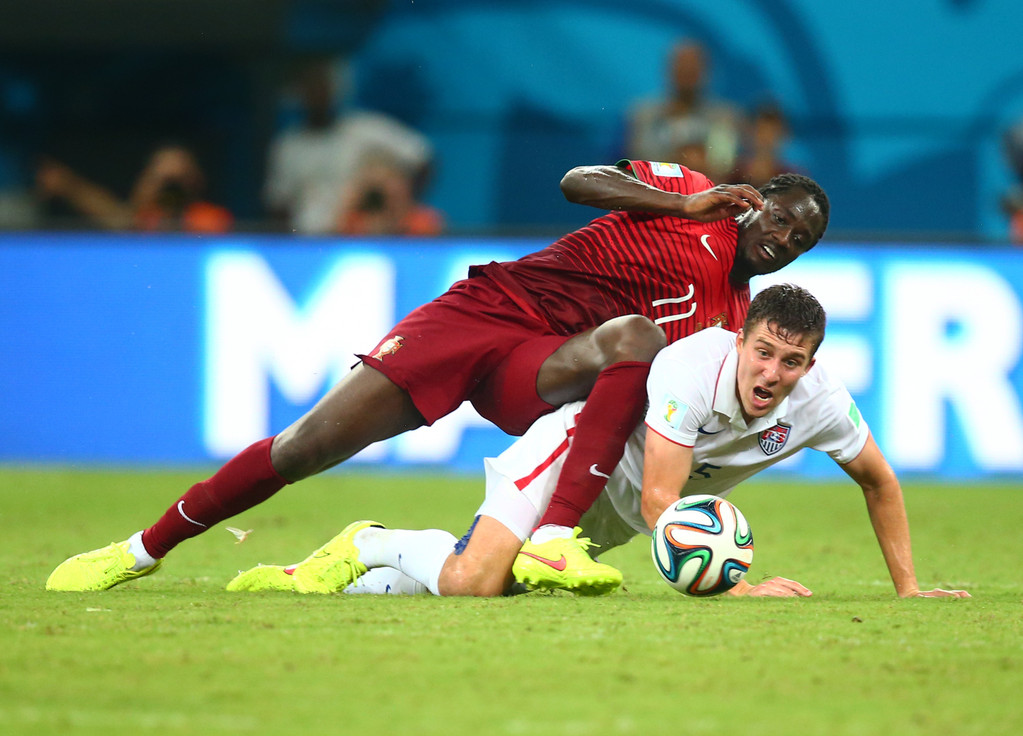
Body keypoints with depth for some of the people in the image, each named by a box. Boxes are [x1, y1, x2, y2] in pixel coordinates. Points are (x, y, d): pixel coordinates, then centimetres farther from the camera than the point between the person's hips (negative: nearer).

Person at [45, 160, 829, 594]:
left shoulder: (734, 317, 12)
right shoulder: (687, 190, 9)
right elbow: (577, 180, -2)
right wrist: (685, 205, -8)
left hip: (540, 368, 1)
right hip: (485, 307, 0)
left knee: (638, 337, -34)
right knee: (310, 444, -9)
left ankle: (555, 540, -40)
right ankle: (143, 550, 9)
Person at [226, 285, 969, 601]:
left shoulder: (820, 400, -18)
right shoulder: (694, 368, -35)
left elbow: (880, 481, 2)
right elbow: (661, 500, -35)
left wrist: (908, 588, 1)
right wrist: (734, 588, -41)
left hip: (619, 509, 6)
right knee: (472, 581, -25)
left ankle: (369, 570, 16)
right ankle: (371, 547, 5)